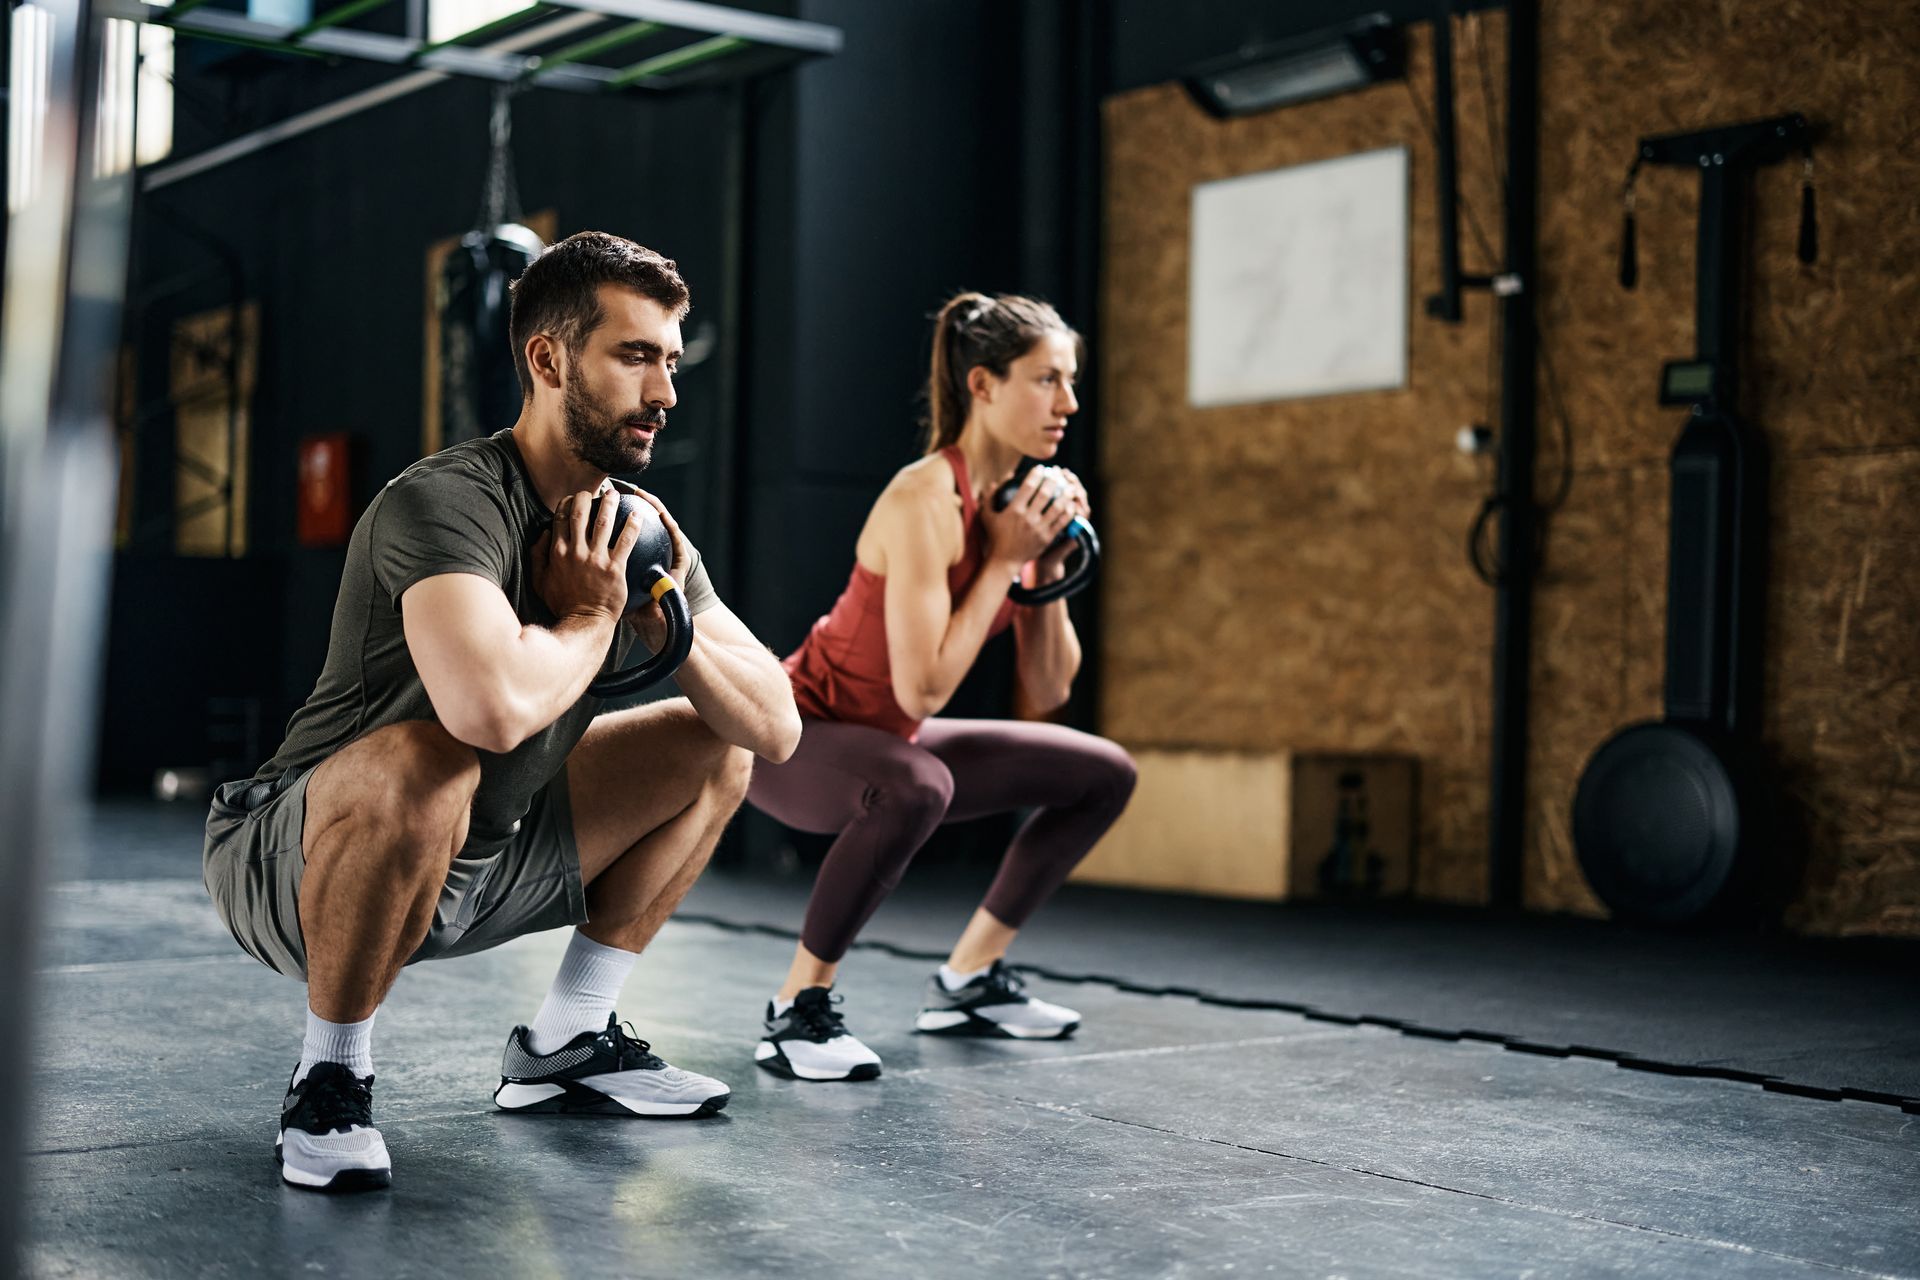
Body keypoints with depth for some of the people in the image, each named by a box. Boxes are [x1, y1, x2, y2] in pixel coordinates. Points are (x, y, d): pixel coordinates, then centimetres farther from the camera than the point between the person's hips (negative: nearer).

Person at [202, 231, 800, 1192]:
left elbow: (776, 727, 1)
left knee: (713, 745, 11)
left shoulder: (637, 525, 0)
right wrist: (587, 617, -25)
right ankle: (330, 1076, -16)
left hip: (477, 862, 8)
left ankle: (563, 1047, 14)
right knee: (426, 763, -40)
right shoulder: (446, 503, -25)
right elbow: (495, 705, -46)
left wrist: (666, 626, -16)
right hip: (291, 865, -8)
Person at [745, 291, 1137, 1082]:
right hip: (795, 737, -9)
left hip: (884, 741, 9)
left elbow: (1047, 693, 0)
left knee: (1103, 775, 12)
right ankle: (797, 1010, -22)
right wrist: (1001, 562, -25)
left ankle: (967, 980, 19)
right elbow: (921, 688, -32)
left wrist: (1048, 567, -12)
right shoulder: (925, 500, -26)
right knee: (915, 787, -41)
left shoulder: (1019, 501, -2)